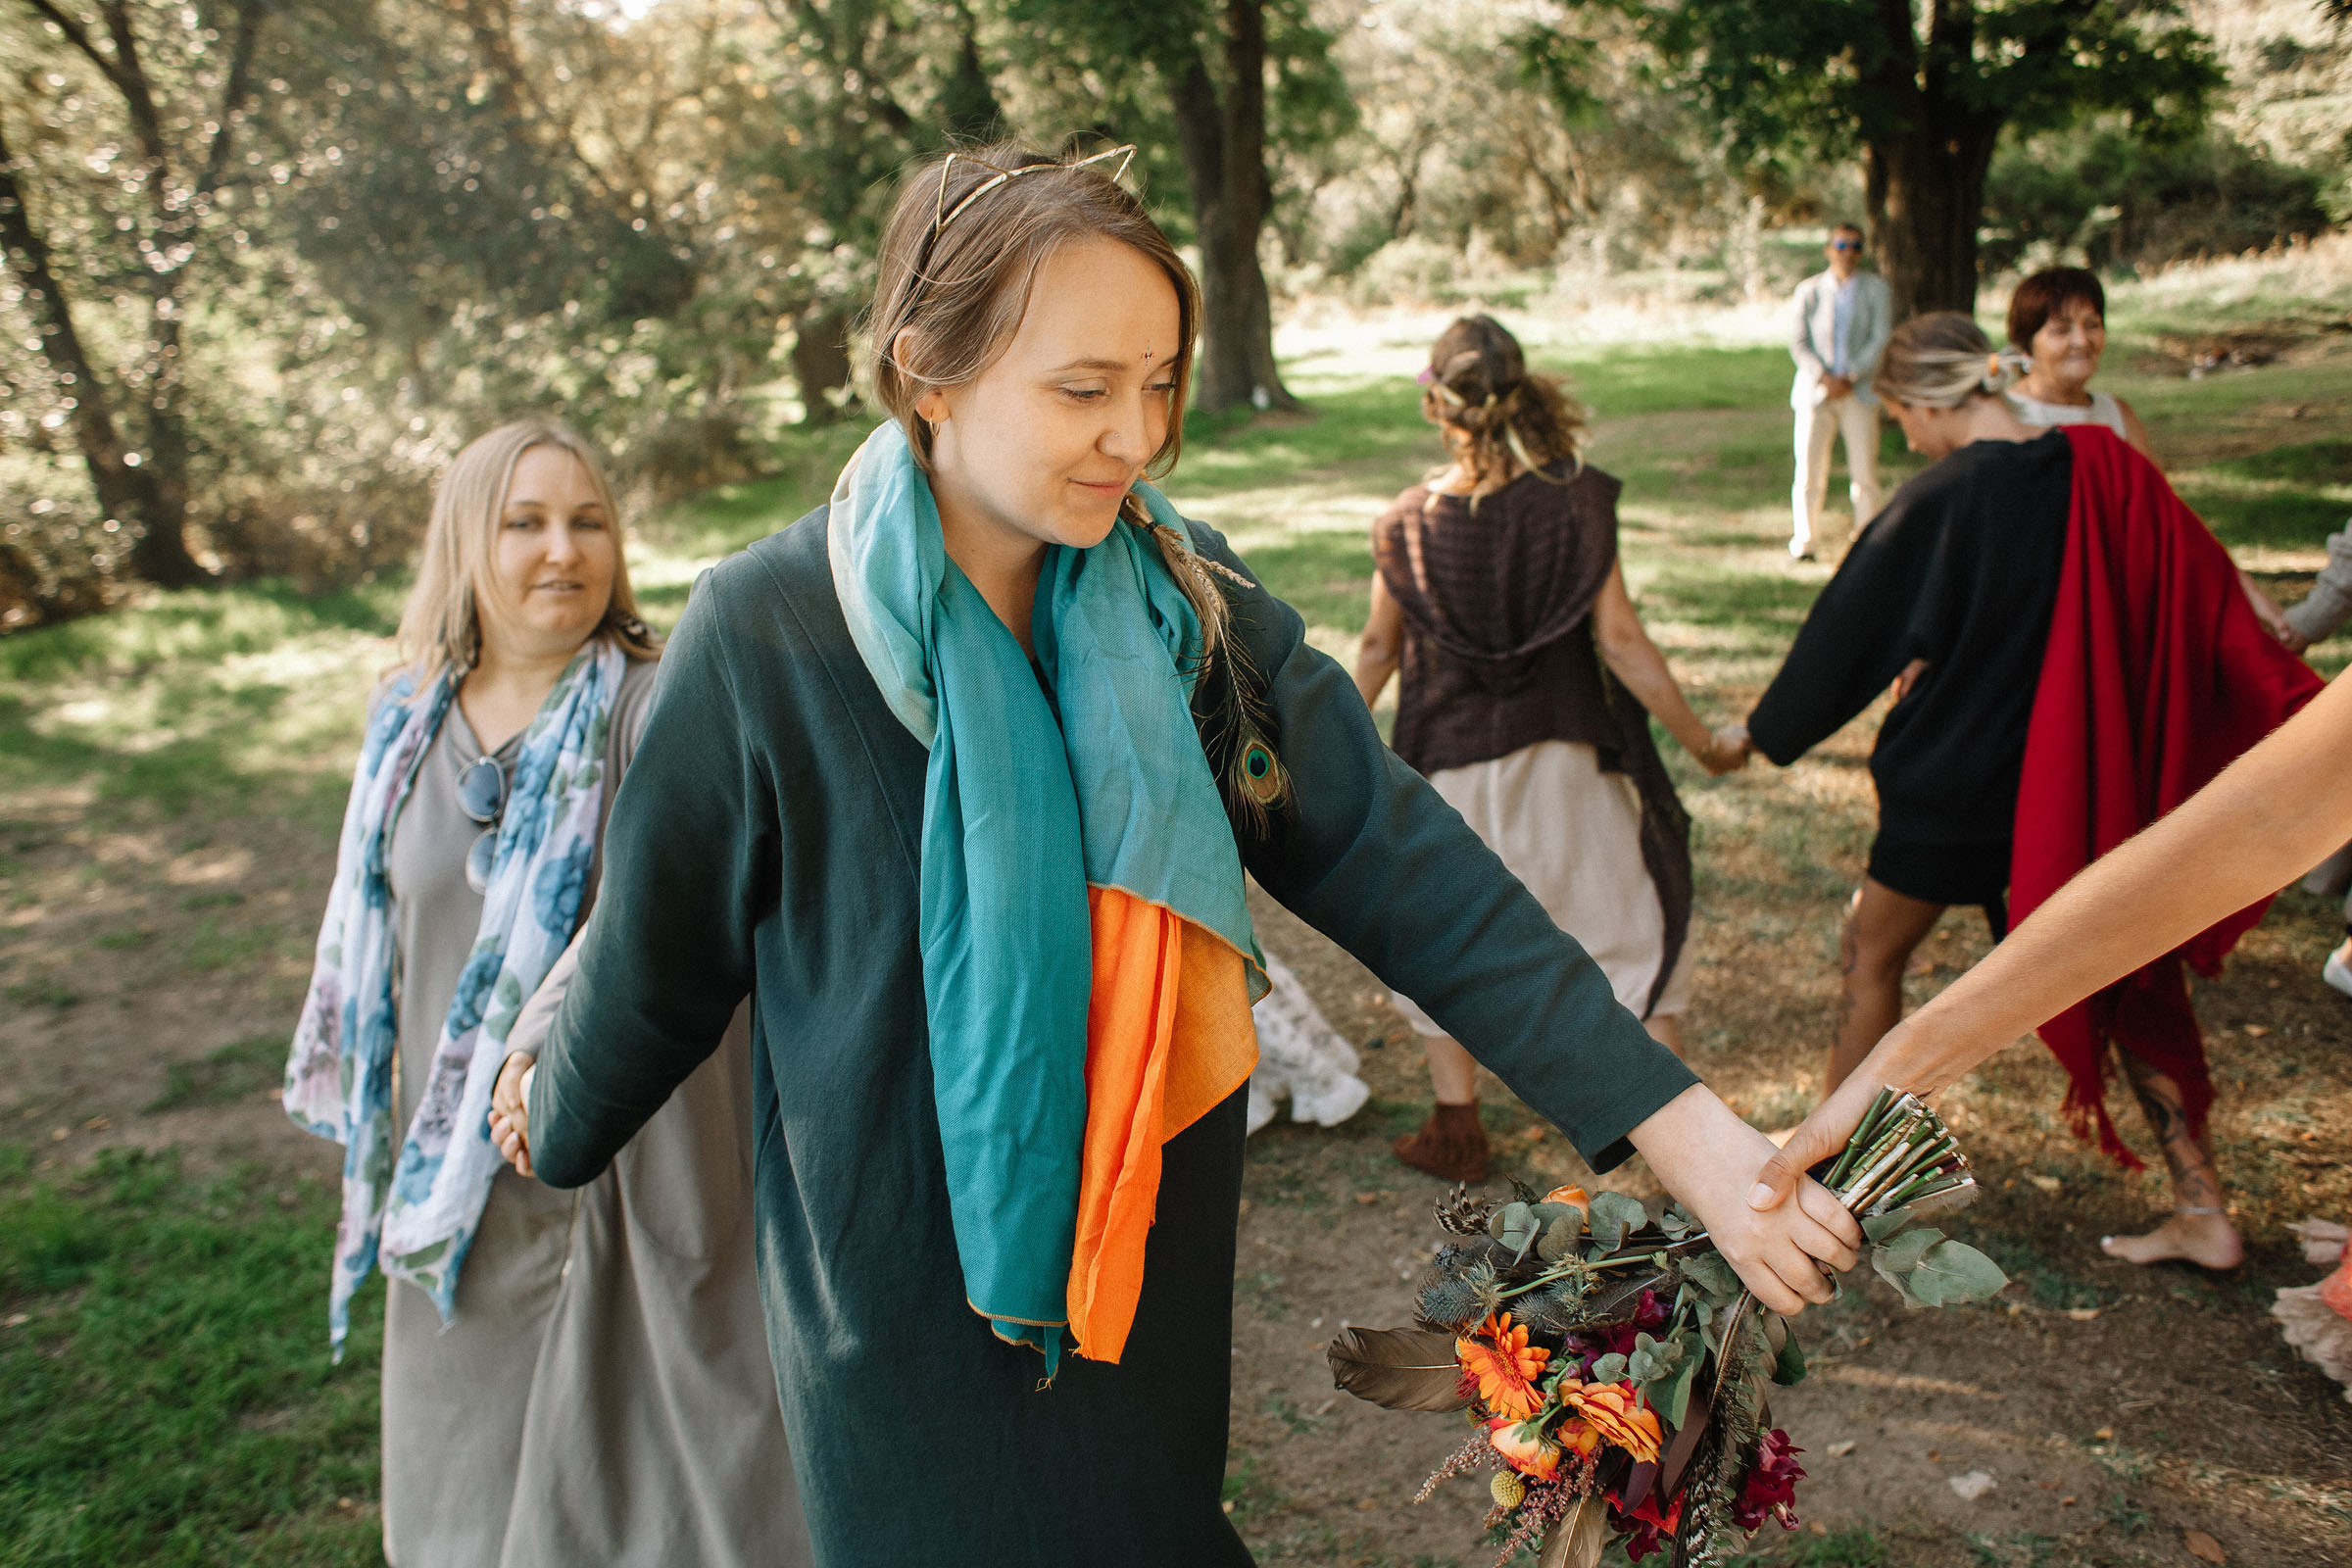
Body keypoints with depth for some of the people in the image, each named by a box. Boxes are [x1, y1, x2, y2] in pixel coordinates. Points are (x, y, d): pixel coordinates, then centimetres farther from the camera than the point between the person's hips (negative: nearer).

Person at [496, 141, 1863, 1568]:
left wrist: (1682, 1127, -20)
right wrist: (557, 1135, 11)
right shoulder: (765, 638, -19)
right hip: (910, 1308, -3)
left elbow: (1401, 863, -14)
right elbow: (657, 955, -4)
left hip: (1157, 1271, 4)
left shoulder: (1185, 599, -9)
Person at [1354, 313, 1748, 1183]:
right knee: (1635, 927, 14)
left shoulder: (1408, 521, -8)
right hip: (1566, 761, -1)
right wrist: (1702, 743, -4)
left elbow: (1377, 649, 2)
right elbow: (1620, 641, -13)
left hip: (1450, 765, 1)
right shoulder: (1577, 500, -12)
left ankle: (1456, 1130, 24)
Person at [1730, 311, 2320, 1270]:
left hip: (1958, 780, -5)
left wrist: (1766, 730, 7)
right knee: (2129, 974, 17)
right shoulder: (2105, 470, -5)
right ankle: (2202, 1211, 20)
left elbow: (1850, 628, -7)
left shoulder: (1938, 503, -17)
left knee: (1871, 954, 16)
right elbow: (2211, 605, 1)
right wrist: (2299, 710, 12)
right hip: (2085, 780, 5)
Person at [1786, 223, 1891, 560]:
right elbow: (1798, 342, 4)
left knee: (1864, 475, -5)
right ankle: (1804, 542, 8)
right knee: (1809, 473, -4)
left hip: (1859, 392, 0)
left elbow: (1881, 340, 1)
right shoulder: (1809, 290, 9)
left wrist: (1850, 378, -11)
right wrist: (1823, 377, -11)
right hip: (1815, 391, 0)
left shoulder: (1875, 289, 8)